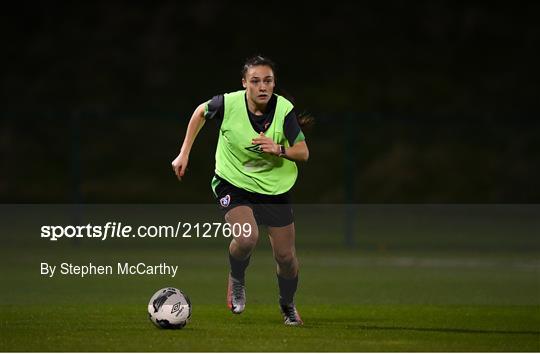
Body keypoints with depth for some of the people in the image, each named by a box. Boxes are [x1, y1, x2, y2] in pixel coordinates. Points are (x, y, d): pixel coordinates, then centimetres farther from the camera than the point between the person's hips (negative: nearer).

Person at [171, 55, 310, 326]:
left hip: (275, 187, 2)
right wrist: (184, 153, 5)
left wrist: (279, 149, -33)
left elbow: (303, 153, -13)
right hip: (233, 183, -2)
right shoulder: (229, 104, -19)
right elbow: (201, 112, 4)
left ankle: (288, 306, 35)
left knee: (286, 255, 4)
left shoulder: (284, 110, -18)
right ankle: (237, 280, 7)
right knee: (247, 238, -28)